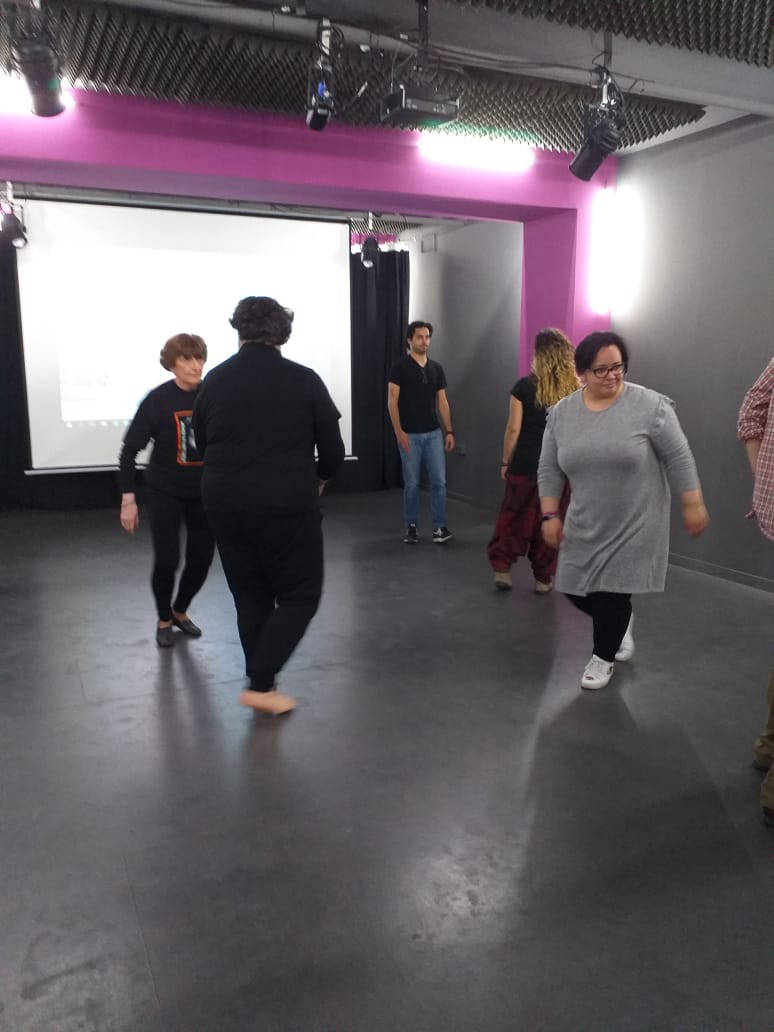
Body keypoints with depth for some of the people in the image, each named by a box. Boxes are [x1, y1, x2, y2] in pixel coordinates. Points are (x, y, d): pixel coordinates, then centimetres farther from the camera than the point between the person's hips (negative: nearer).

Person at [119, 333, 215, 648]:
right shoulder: (157, 400, -14)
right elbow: (129, 450, -8)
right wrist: (128, 500, -12)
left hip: (204, 493, 3)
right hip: (164, 492, -3)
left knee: (201, 560, 7)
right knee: (166, 560, -4)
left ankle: (180, 611, 35)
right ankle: (164, 620, 24)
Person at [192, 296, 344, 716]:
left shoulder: (215, 380, 3)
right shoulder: (304, 381, -7)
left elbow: (201, 442, 12)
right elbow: (333, 450, -3)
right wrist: (318, 477, 18)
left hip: (226, 504, 4)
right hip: (287, 507, -4)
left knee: (250, 594, 17)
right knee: (299, 594, 9)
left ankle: (262, 682, 26)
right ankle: (260, 684, 3)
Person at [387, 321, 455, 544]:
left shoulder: (436, 368, 10)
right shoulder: (400, 367, -4)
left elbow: (442, 402, 12)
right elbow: (392, 402, -8)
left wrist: (449, 431, 6)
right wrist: (399, 431, -16)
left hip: (434, 433, 4)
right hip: (410, 435, -4)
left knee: (439, 481, -1)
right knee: (412, 484, 4)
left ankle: (439, 527, 5)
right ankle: (411, 526, 18)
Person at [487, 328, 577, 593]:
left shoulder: (524, 386, -7)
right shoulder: (576, 390, -2)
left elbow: (514, 429, -7)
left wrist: (505, 462, 3)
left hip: (525, 464, -1)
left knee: (513, 517, 14)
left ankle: (502, 568, 13)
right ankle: (543, 578, 19)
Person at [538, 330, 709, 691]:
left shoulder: (649, 405, -13)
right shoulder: (561, 413, -2)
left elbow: (678, 458, -9)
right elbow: (549, 469, 2)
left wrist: (693, 505, -9)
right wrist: (551, 515, -2)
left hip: (635, 524, -4)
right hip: (586, 525, 4)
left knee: (612, 592, -1)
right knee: (577, 589, 8)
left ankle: (603, 656, 20)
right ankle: (619, 623, 35)